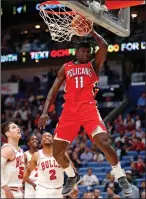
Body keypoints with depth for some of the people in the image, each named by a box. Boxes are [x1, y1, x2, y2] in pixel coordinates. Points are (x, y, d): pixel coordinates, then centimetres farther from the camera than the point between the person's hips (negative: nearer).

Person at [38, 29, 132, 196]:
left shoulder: (93, 65, 12)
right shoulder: (66, 68, 17)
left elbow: (104, 46, -4)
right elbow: (54, 90, 13)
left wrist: (91, 30, 6)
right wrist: (45, 111, 1)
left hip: (89, 108, -3)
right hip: (69, 111, 3)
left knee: (103, 143, -22)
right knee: (57, 152, 1)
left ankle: (121, 177, -4)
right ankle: (72, 177, 29)